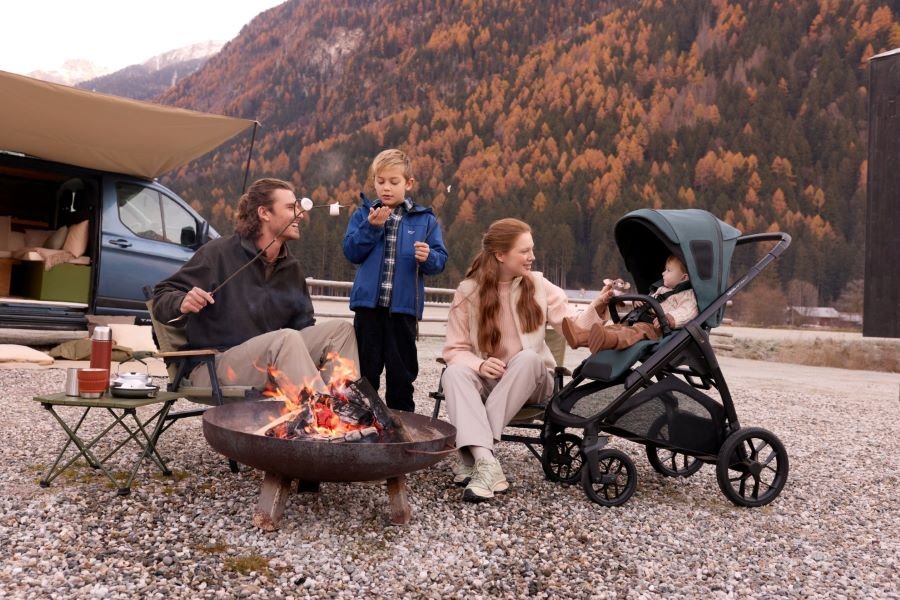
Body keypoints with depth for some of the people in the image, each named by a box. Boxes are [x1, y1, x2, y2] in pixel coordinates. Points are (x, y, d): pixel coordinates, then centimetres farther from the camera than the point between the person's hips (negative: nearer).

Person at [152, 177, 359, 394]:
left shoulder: (291, 268, 8)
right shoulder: (218, 253, -10)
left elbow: (302, 325, 11)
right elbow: (161, 296, -5)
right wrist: (182, 302, -28)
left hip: (273, 361, 7)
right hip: (214, 365, -6)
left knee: (340, 329, -11)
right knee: (286, 339, -34)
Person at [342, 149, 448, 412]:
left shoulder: (425, 219, 3)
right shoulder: (363, 214, 6)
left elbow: (440, 260, -1)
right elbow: (352, 252, -3)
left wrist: (428, 257, -22)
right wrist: (372, 227, -14)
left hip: (404, 306, 0)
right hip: (368, 304, 1)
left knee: (402, 372, 10)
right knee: (365, 369, 11)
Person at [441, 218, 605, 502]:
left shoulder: (539, 286, -1)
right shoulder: (468, 292, -5)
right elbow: (455, 350, -5)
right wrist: (479, 364, -25)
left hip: (529, 381, 0)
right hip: (487, 379, 0)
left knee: (528, 357, -33)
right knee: (454, 373, -30)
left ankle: (473, 454, -31)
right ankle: (486, 463, -43)